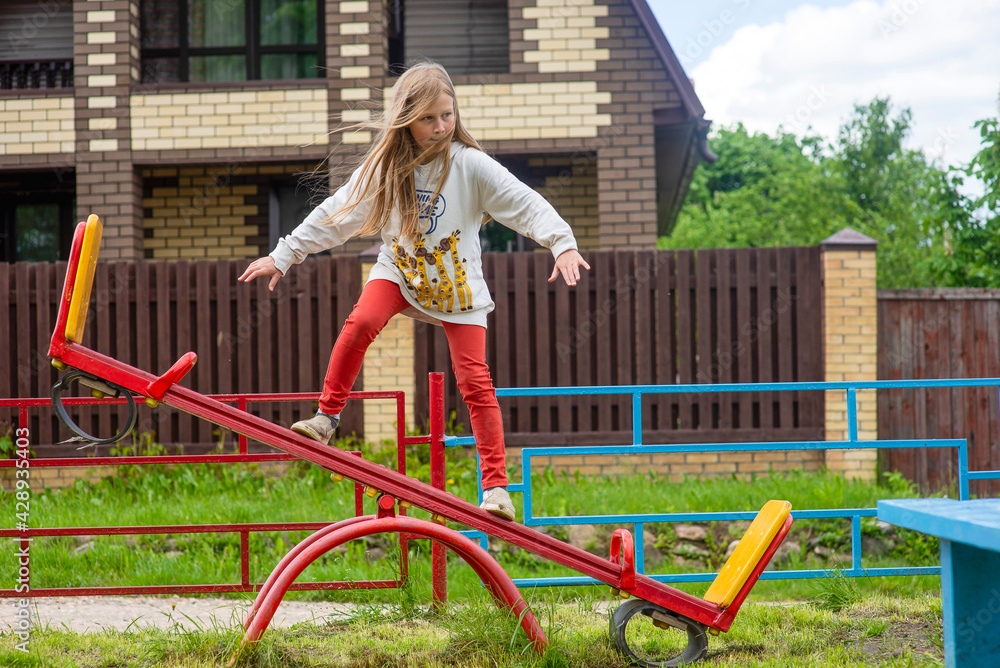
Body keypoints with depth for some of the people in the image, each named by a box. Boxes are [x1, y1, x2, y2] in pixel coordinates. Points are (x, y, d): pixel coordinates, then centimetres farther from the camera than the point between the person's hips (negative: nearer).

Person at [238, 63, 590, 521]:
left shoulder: (471, 165, -14)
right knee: (361, 322, -29)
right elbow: (334, 216, 1)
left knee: (474, 380, -8)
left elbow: (525, 204, -17)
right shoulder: (384, 168, -6)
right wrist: (282, 257, 2)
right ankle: (327, 418, -13)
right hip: (400, 270, 2)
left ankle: (496, 486, -1)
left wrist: (563, 243, -32)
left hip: (458, 281, -1)